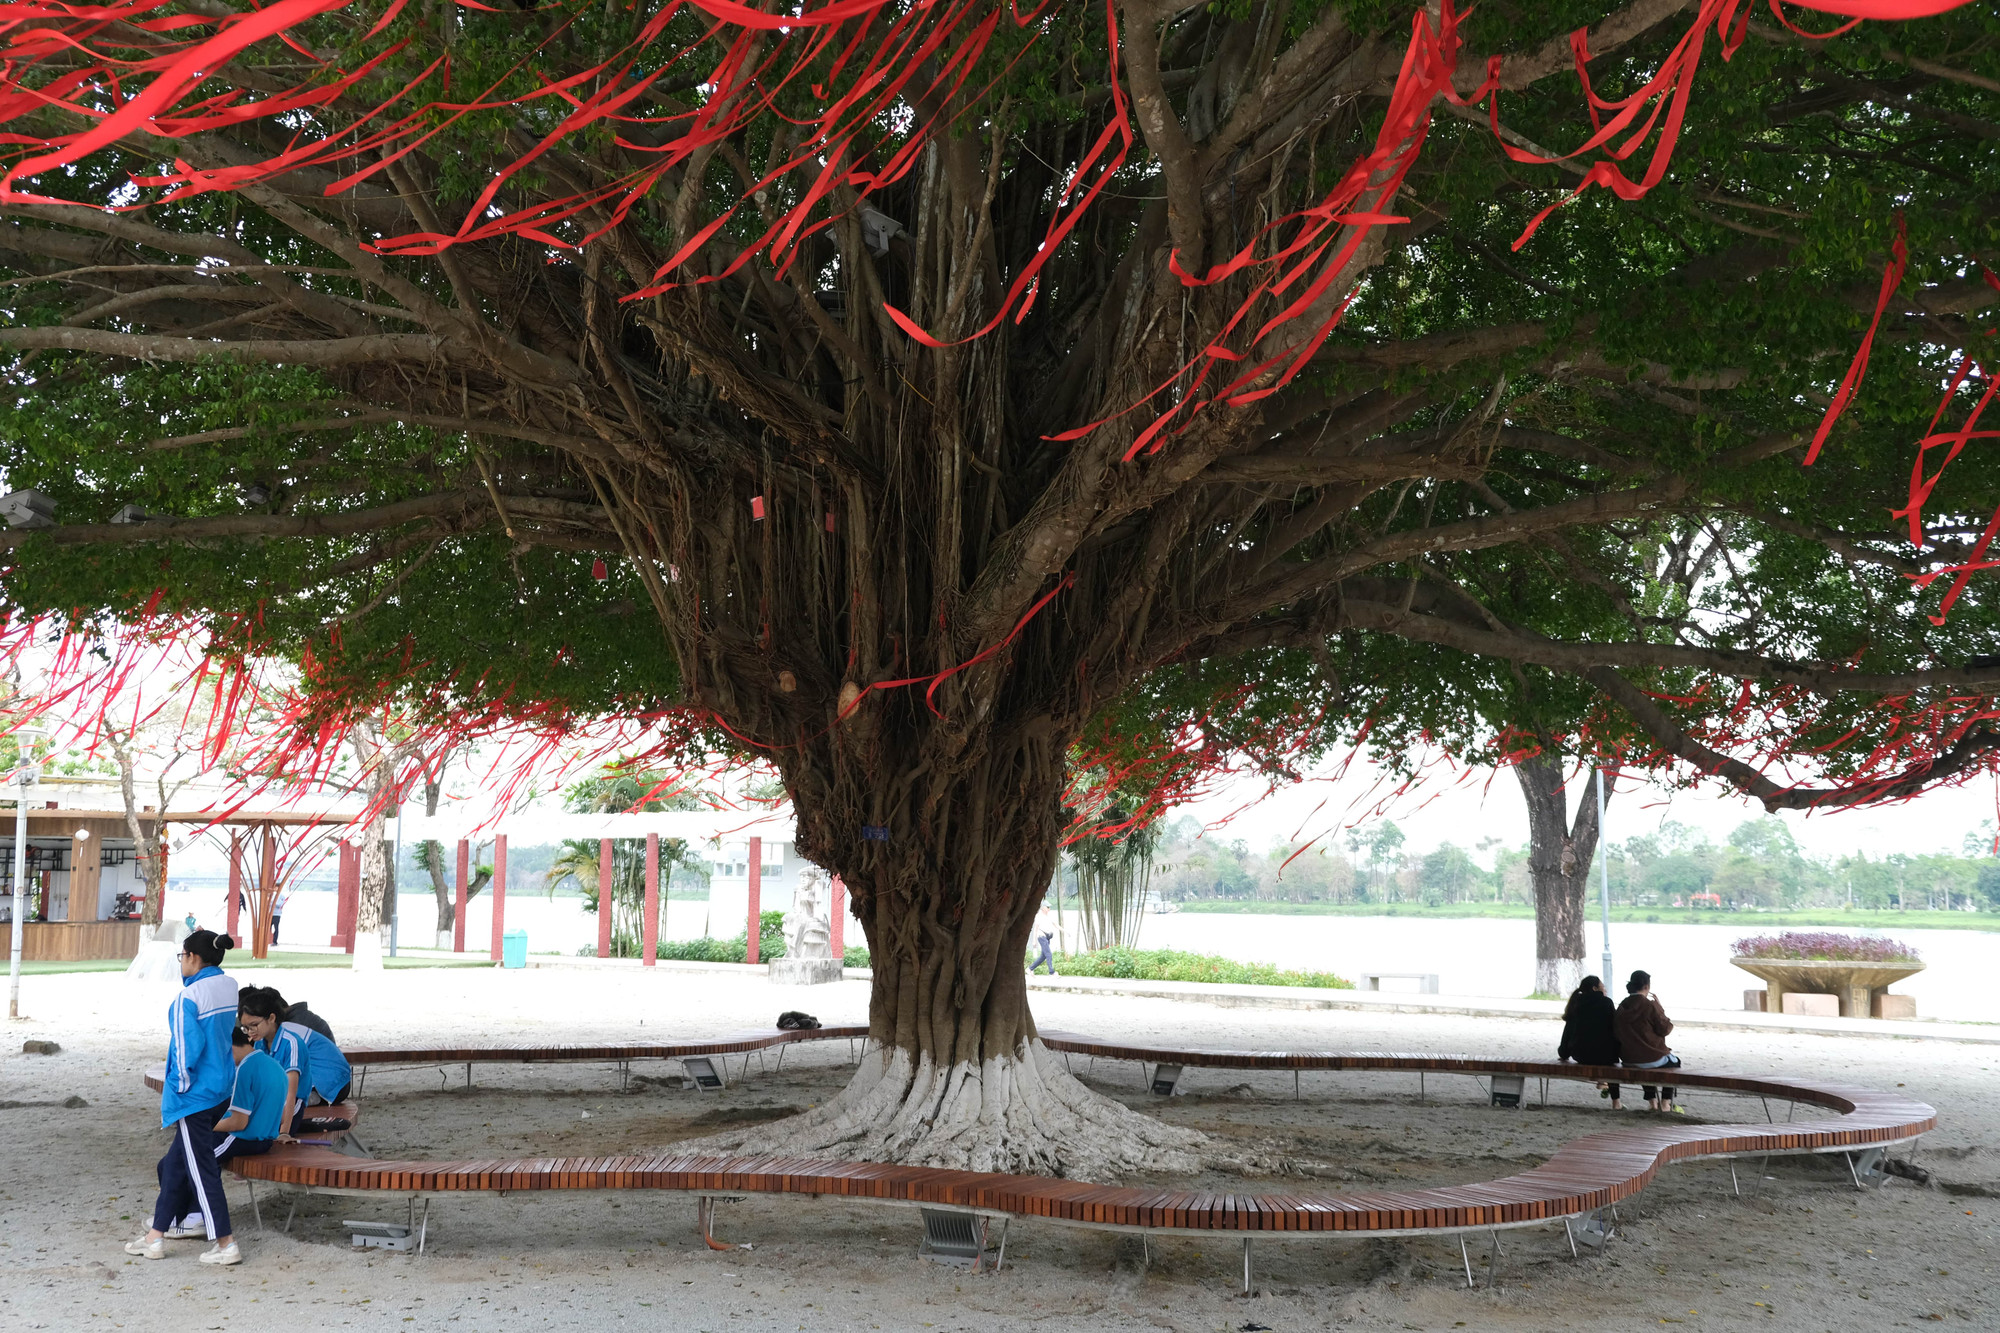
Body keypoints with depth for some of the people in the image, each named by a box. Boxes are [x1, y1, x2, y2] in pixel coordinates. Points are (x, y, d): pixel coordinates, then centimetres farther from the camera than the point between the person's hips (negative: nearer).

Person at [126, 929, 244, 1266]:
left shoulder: (188, 997, -19)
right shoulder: (229, 986, 3)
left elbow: (187, 1046, -20)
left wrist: (180, 1086, -7)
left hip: (194, 1095, -9)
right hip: (222, 1087, 9)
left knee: (201, 1167, -1)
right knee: (177, 1160, 19)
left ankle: (226, 1244, 0)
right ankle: (156, 1235, 27)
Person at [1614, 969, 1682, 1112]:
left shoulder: (1622, 1007, 0)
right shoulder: (1649, 1005, -20)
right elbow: (1665, 1029, -12)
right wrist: (1660, 1008, -2)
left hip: (1629, 1059, 5)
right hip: (1653, 1057, -5)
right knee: (1675, 1061, 26)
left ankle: (1652, 1101, 37)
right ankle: (1665, 1103, 23)